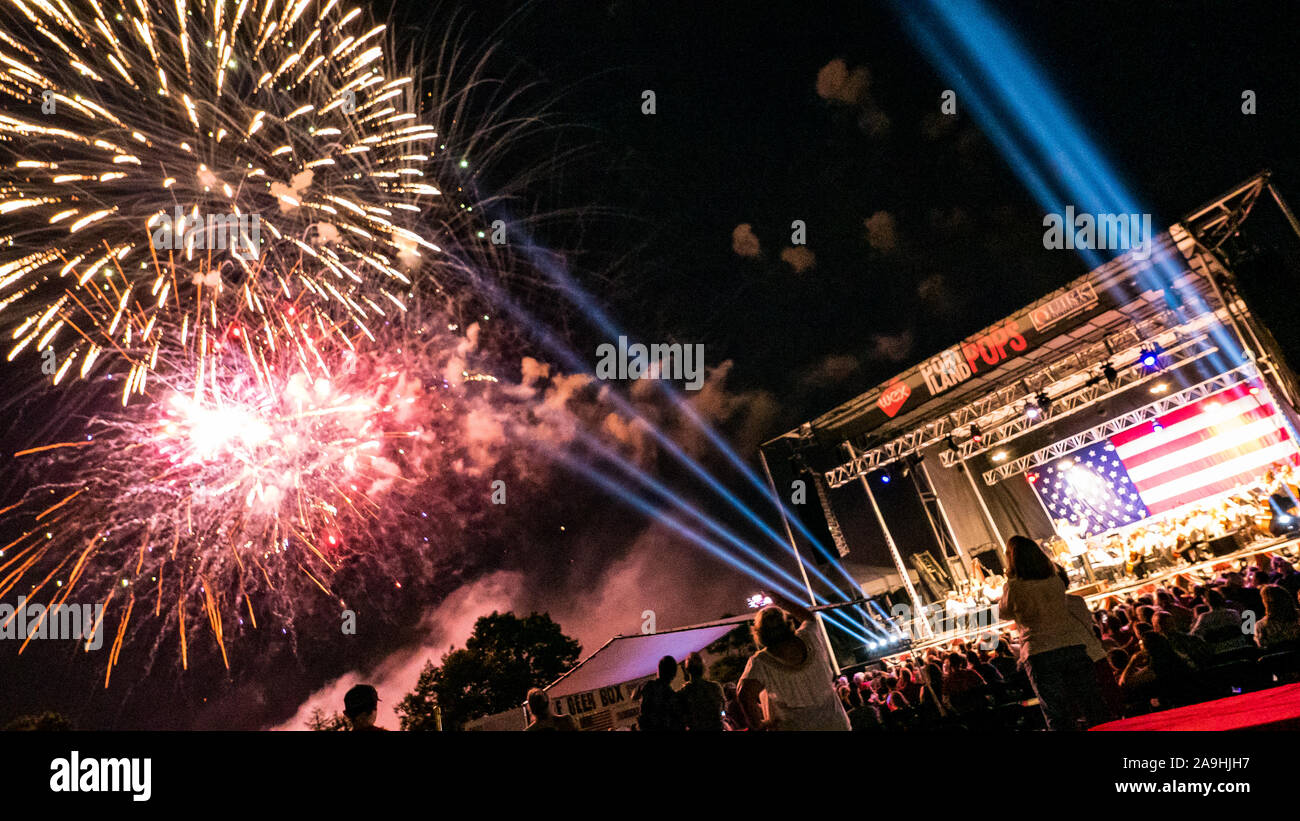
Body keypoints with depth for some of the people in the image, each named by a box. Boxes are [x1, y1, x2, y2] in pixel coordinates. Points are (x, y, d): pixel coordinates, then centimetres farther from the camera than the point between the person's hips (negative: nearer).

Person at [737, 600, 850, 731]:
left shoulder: (760, 661, -16)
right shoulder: (809, 637, -6)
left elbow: (745, 696, -30)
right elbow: (810, 618, 18)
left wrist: (757, 724, -14)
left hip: (793, 727, -4)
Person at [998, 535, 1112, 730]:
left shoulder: (1014, 586, -8)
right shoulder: (1055, 580, 5)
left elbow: (1004, 613, 8)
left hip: (1038, 654, -4)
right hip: (1073, 646, 4)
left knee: (1059, 717, 2)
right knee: (1096, 713, 13)